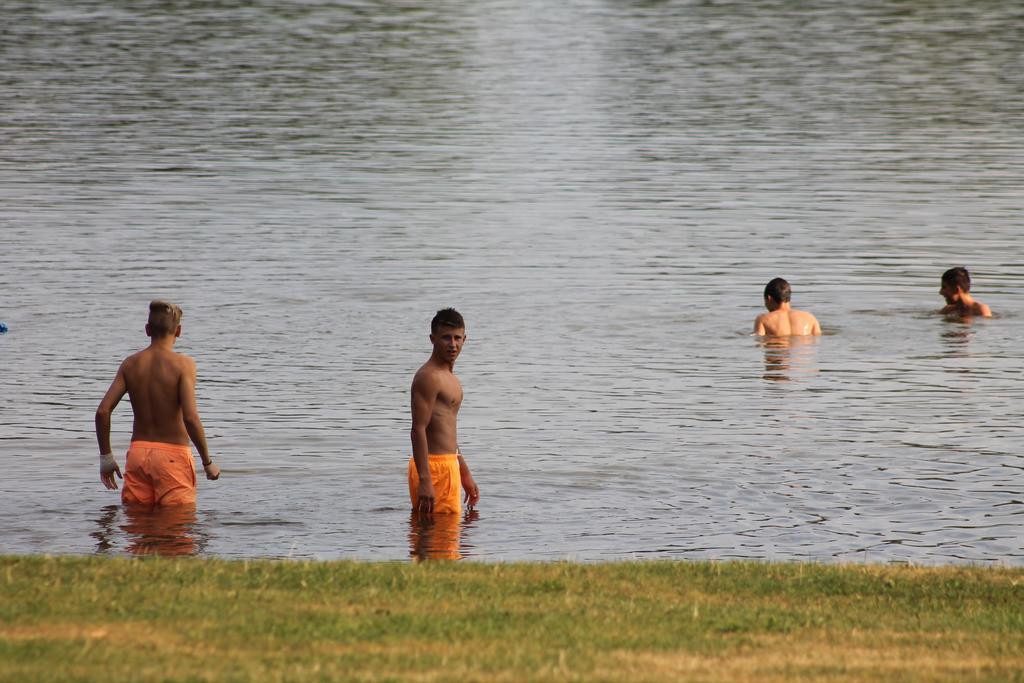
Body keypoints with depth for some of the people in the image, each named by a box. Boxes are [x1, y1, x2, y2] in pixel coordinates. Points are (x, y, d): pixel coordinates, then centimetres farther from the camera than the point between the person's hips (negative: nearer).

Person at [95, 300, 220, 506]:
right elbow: (190, 417, -19)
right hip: (172, 455, -4)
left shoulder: (130, 364, 3)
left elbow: (103, 411, -2)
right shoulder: (183, 364, -10)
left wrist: (106, 457, 9)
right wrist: (208, 462, -8)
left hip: (138, 452, 4)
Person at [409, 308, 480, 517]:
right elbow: (418, 430, -21)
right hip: (434, 468, -10)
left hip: (449, 466, 10)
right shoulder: (428, 377, -13)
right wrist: (425, 481, -28)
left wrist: (465, 475, 30)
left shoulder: (449, 377, 19)